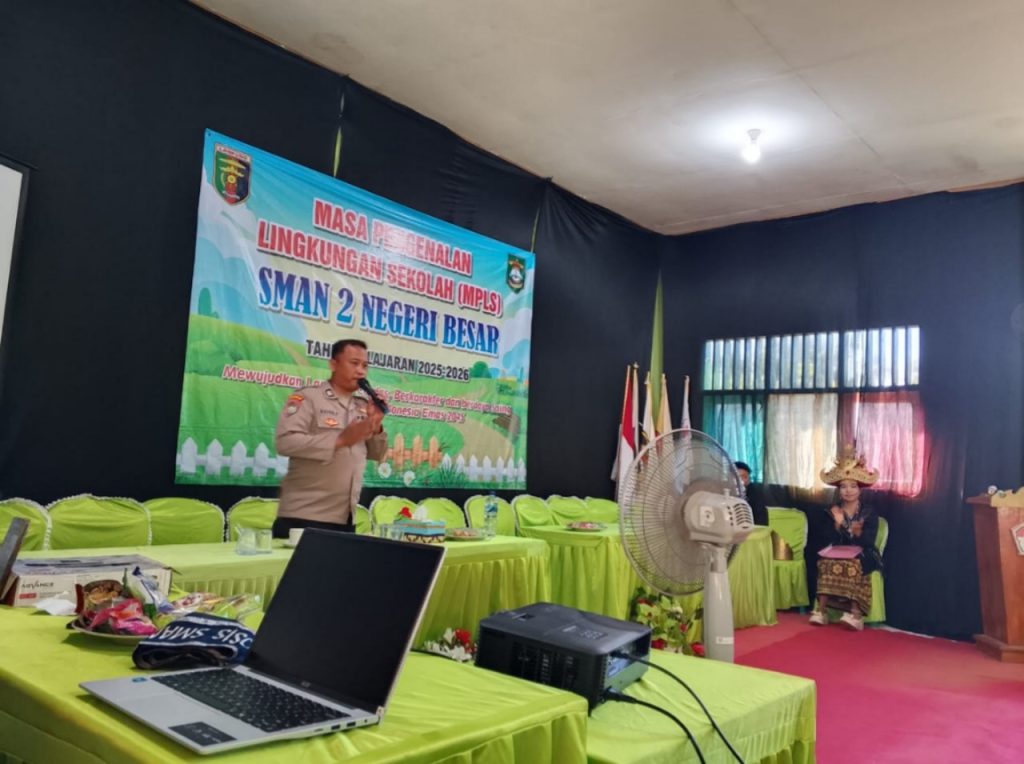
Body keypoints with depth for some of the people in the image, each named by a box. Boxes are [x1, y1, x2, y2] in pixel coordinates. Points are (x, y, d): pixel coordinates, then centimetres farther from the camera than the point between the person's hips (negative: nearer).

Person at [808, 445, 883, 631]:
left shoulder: (869, 513, -1)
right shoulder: (833, 511, 6)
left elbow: (868, 542, -10)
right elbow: (831, 541, -1)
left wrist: (858, 532, -31)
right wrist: (838, 524, -17)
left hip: (862, 555, -2)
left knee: (853, 566, -35)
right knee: (826, 563, -30)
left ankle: (855, 613, -34)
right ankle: (821, 610, -29)